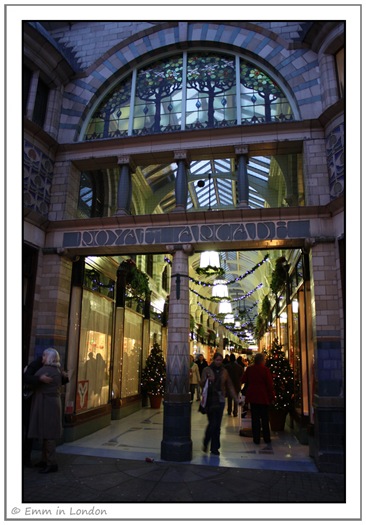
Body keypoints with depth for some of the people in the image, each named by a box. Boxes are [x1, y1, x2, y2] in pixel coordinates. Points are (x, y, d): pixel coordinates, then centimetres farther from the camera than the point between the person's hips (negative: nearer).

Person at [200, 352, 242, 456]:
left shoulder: (224, 371, 9)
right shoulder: (207, 370, -1)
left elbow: (230, 386, 12)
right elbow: (201, 384, -5)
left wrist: (236, 399, 5)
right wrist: (207, 380, -26)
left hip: (220, 401, 3)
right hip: (210, 401, -3)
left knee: (217, 425, 5)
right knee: (212, 423, -6)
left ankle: (214, 448, 18)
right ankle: (206, 443, 19)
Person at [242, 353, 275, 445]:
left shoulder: (249, 369, -2)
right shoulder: (265, 369, -12)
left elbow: (244, 380, 6)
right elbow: (270, 384, -10)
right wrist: (272, 397, -2)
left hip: (252, 396, 2)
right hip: (263, 396, -2)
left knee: (255, 418, 8)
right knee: (265, 418, 12)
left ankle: (256, 439, 10)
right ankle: (266, 438, 19)